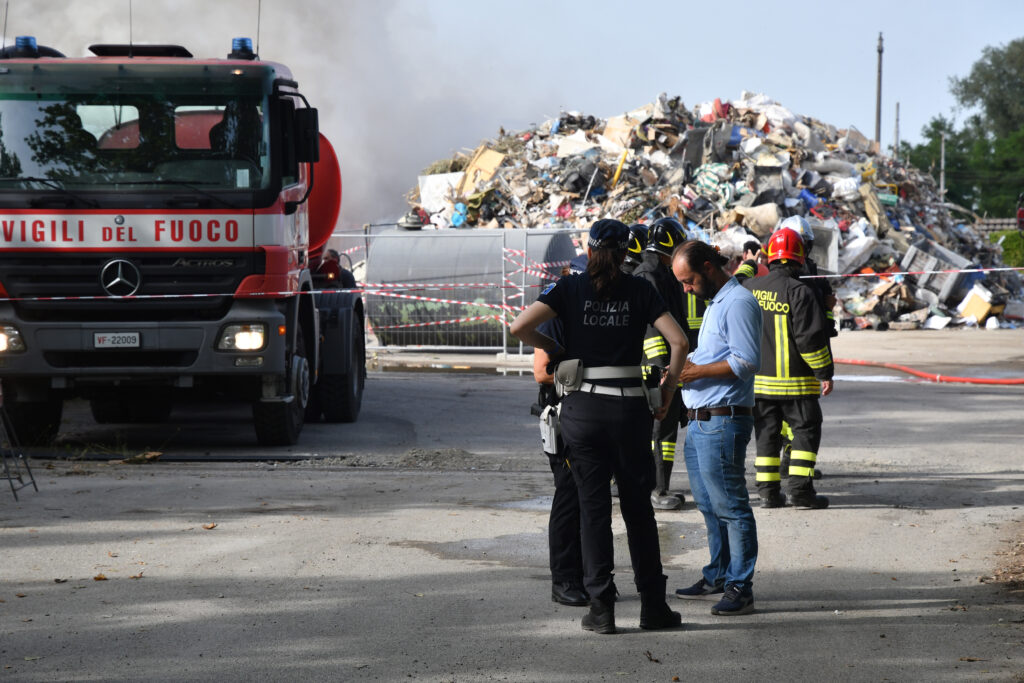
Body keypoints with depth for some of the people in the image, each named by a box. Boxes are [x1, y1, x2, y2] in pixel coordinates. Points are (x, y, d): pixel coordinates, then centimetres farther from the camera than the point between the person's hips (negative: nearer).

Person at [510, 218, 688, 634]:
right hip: (629, 406, 0)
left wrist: (552, 349, 6)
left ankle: (601, 607, 1)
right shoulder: (639, 291, 1)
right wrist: (668, 388, 5)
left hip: (582, 408, 0)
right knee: (637, 506, 10)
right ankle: (652, 605, 12)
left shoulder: (570, 288, 0)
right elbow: (678, 341, -7)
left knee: (593, 506, 5)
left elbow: (520, 328, -11)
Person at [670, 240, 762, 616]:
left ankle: (740, 587, -8)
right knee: (709, 505, 16)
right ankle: (717, 577, 26)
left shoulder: (738, 303, -12)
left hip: (722, 422, -10)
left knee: (731, 506, -9)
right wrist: (688, 366, 10)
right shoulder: (715, 303, 21)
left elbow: (746, 362, -20)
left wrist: (697, 371, -16)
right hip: (699, 422, 10)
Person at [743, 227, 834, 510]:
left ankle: (768, 490, 10)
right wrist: (825, 373, -9)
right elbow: (811, 338, -15)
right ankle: (800, 487, -5)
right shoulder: (799, 292, -15)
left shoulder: (749, 288, 2)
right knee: (806, 430, 4)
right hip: (796, 381, -5)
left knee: (766, 434, 12)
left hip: (758, 378, 5)